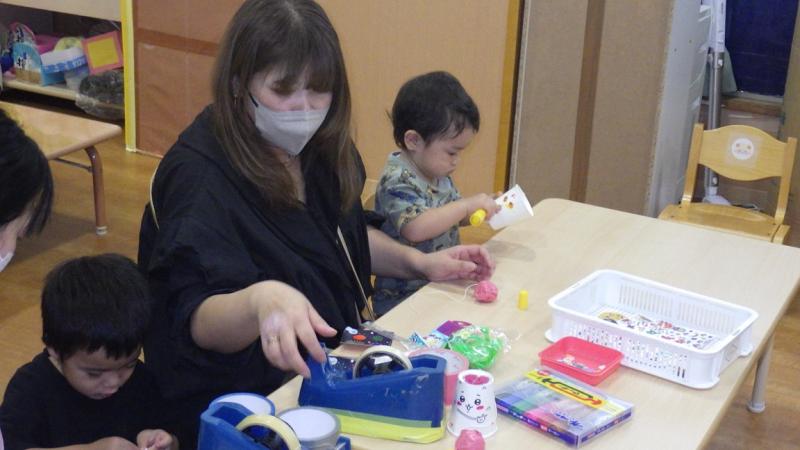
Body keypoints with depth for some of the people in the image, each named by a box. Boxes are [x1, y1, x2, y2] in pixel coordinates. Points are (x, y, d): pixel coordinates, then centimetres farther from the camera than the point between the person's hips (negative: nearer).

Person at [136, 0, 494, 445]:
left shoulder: (318, 146, 1)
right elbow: (200, 323, -30)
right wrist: (261, 299, -51)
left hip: (329, 371, 8)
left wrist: (421, 263, 5)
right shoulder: (199, 177, -22)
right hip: (244, 405, -7)